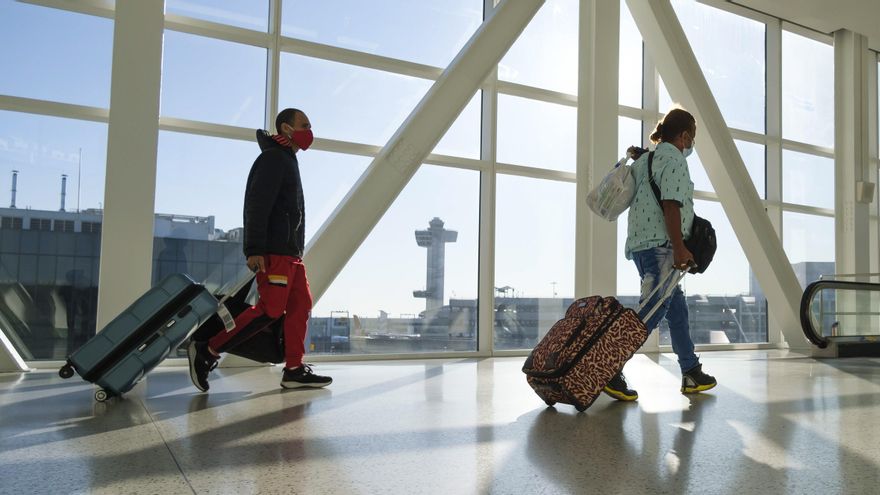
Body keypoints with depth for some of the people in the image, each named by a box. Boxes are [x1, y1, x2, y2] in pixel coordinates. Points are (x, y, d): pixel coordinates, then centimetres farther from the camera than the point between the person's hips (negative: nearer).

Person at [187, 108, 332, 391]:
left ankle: (294, 370, 6)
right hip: (274, 251, -10)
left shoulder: (288, 161, 24)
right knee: (270, 309, -12)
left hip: (291, 252, 10)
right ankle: (207, 351, -4)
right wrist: (254, 249, -22)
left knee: (301, 305, 4)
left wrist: (296, 249, 15)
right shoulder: (273, 158, -6)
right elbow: (256, 205, -16)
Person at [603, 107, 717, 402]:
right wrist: (679, 248, -20)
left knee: (677, 308, 15)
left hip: (640, 243, 10)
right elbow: (670, 205, -17)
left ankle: (691, 373, 23)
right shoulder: (674, 159, -6)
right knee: (651, 312, -11)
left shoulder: (646, 159, 21)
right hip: (660, 245, -10)